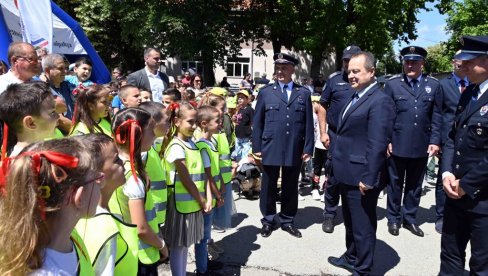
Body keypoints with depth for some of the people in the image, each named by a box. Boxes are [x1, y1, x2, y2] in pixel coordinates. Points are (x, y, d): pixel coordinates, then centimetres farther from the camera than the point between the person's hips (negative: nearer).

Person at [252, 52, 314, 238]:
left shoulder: (304, 93, 7)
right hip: (270, 148, -1)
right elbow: (257, 122, 4)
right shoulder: (265, 92, 5)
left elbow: (308, 123, 5)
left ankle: (287, 221, 28)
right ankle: (268, 220, 26)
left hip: (295, 150, 1)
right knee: (268, 187, 10)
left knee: (290, 188, 12)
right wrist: (257, 147, -1)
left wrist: (308, 148, 0)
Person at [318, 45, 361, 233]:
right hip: (336, 136, -1)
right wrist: (323, 132, -4)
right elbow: (322, 106, 3)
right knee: (334, 177, 5)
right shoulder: (334, 79, 0)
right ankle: (329, 215, 19)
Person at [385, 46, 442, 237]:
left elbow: (437, 116, 5)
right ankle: (393, 218, 25)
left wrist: (435, 141, -3)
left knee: (415, 185, 14)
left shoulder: (433, 85, 5)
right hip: (397, 144, -2)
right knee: (395, 184, 11)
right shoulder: (392, 84, -1)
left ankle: (410, 218, 29)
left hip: (421, 146, 2)